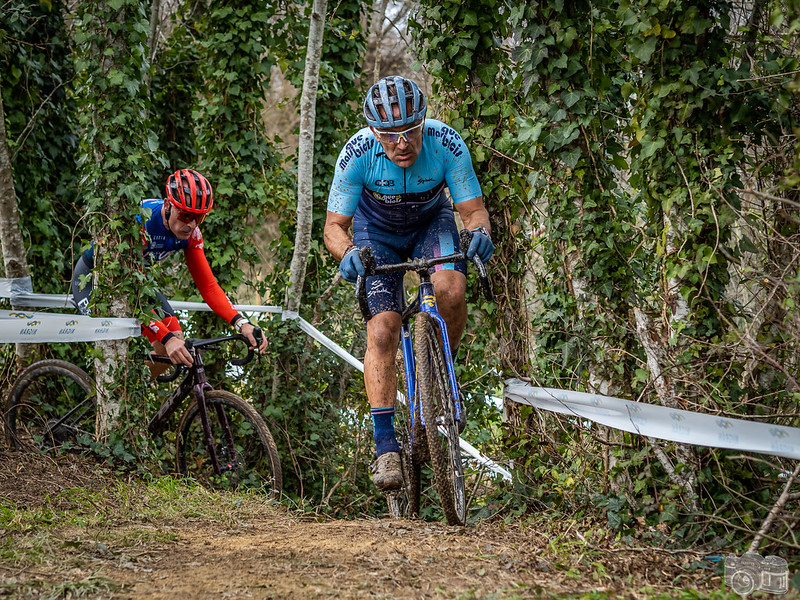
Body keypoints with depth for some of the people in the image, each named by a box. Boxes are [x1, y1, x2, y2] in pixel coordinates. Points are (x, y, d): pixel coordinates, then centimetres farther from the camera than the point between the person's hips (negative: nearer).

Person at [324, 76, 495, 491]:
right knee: (382, 329, -17)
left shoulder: (446, 143, -31)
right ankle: (386, 447, -16)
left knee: (451, 290, -30)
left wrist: (478, 231, -48)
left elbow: (474, 209, -25)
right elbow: (334, 226, -25)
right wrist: (347, 253, -47)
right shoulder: (358, 153, -31)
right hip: (377, 231, -1)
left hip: (431, 221, 1)